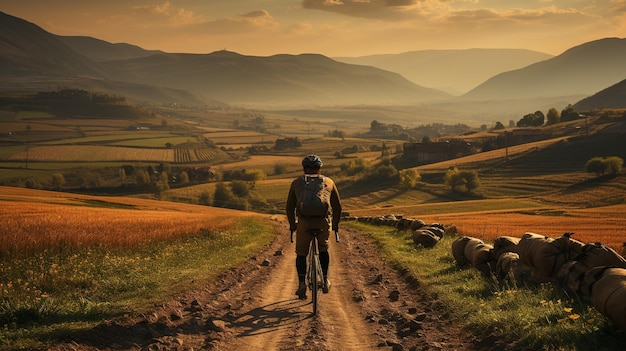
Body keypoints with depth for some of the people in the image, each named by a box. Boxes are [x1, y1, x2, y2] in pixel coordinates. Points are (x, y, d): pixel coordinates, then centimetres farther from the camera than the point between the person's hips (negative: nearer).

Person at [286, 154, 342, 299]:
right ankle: (325, 281, 26)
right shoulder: (328, 182, 19)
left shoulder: (297, 182, 18)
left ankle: (301, 283, 0)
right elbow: (337, 206, 26)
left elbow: (290, 207, 23)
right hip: (324, 222, 1)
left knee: (301, 253, 15)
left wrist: (292, 225, 36)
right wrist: (335, 224, 39)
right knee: (323, 250, 26)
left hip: (304, 222, -1)